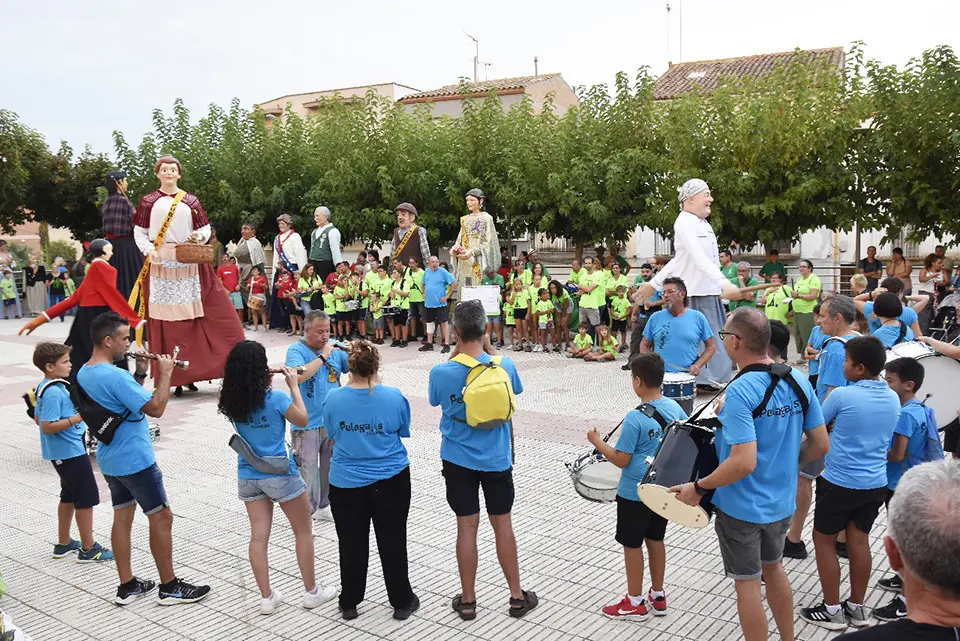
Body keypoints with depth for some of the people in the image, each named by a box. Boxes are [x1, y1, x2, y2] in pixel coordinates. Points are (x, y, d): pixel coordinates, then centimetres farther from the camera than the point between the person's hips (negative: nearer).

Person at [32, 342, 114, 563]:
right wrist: (75, 419, -33)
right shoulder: (53, 392, -23)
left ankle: (63, 544, 30)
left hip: (62, 451, 11)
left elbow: (38, 418, 19)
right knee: (87, 498, -2)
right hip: (70, 451, -11)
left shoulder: (45, 387, 8)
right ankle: (88, 549, 6)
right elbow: (47, 427, -27)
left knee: (69, 496, 20)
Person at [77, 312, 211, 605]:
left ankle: (127, 586, 23)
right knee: (162, 517, 2)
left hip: (110, 459, 9)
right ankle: (169, 587, 11)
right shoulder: (115, 376, -26)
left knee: (123, 517, 15)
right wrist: (165, 374, -16)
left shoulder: (83, 374, 5)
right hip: (134, 459, -9)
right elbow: (156, 408, -26)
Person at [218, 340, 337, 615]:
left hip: (248, 476, 5)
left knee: (258, 536, 10)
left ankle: (267, 598, 17)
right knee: (303, 532, 12)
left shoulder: (230, 401, -6)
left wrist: (278, 383, 6)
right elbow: (302, 420, -6)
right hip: (280, 474, -5)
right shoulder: (276, 398, -21)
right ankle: (311, 592, 22)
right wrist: (294, 385, -2)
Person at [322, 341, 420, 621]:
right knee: (393, 542, 13)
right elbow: (404, 432, 1)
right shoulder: (394, 396, -15)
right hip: (390, 480, 0)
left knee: (351, 544, 15)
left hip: (346, 482, 1)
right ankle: (402, 602, 24)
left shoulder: (334, 398, -13)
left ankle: (349, 603, 28)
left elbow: (331, 433, 3)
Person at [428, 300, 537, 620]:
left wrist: (456, 352, -1)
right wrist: (489, 349, 4)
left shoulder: (441, 372, -18)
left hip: (458, 459, -1)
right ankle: (517, 597, 26)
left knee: (467, 526, 10)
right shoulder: (505, 365, -13)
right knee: (502, 523, 14)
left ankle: (468, 600, 22)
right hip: (497, 458, 1)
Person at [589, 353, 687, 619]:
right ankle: (658, 596, 32)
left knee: (632, 544, 8)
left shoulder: (635, 418, -24)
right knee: (656, 539, 20)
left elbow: (621, 460, -20)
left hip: (635, 493, -7)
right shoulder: (675, 407, -3)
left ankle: (635, 603, 21)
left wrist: (597, 441, -7)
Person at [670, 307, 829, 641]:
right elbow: (821, 444, 0)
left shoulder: (739, 391, -26)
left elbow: (744, 463, -31)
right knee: (773, 567, 28)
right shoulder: (799, 381, -5)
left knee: (747, 584, 11)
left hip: (742, 507, -7)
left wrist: (698, 488, -20)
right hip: (782, 501, 7)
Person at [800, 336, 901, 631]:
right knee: (859, 542, 17)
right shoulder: (893, 399, 1)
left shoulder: (842, 395, -19)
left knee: (824, 540, 10)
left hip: (840, 482, -6)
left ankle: (832, 610, 17)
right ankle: (857, 608, 27)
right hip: (875, 484, 6)